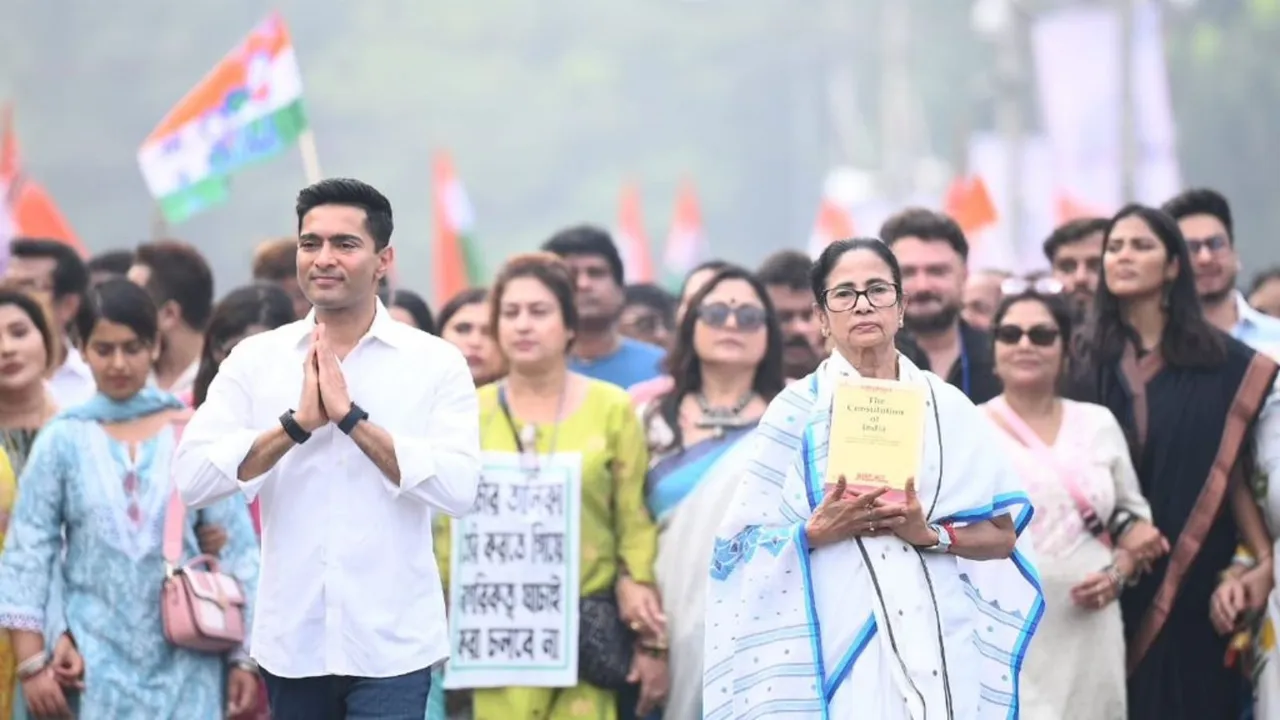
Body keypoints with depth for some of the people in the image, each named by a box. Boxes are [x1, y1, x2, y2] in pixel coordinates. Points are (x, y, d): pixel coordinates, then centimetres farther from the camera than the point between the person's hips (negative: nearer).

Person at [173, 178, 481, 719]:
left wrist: (351, 416, -16)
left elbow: (457, 487, -14)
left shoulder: (436, 362, -2)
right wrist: (297, 421, -16)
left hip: (391, 643, -3)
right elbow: (192, 478, -7)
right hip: (291, 640, 3)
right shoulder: (254, 359, 3)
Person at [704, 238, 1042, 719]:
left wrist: (931, 534, -9)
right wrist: (816, 532, -15)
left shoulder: (948, 408, 7)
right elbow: (744, 543, 1)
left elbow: (1002, 535, 7)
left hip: (937, 644, 2)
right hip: (836, 646, -1)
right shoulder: (797, 410, 2)